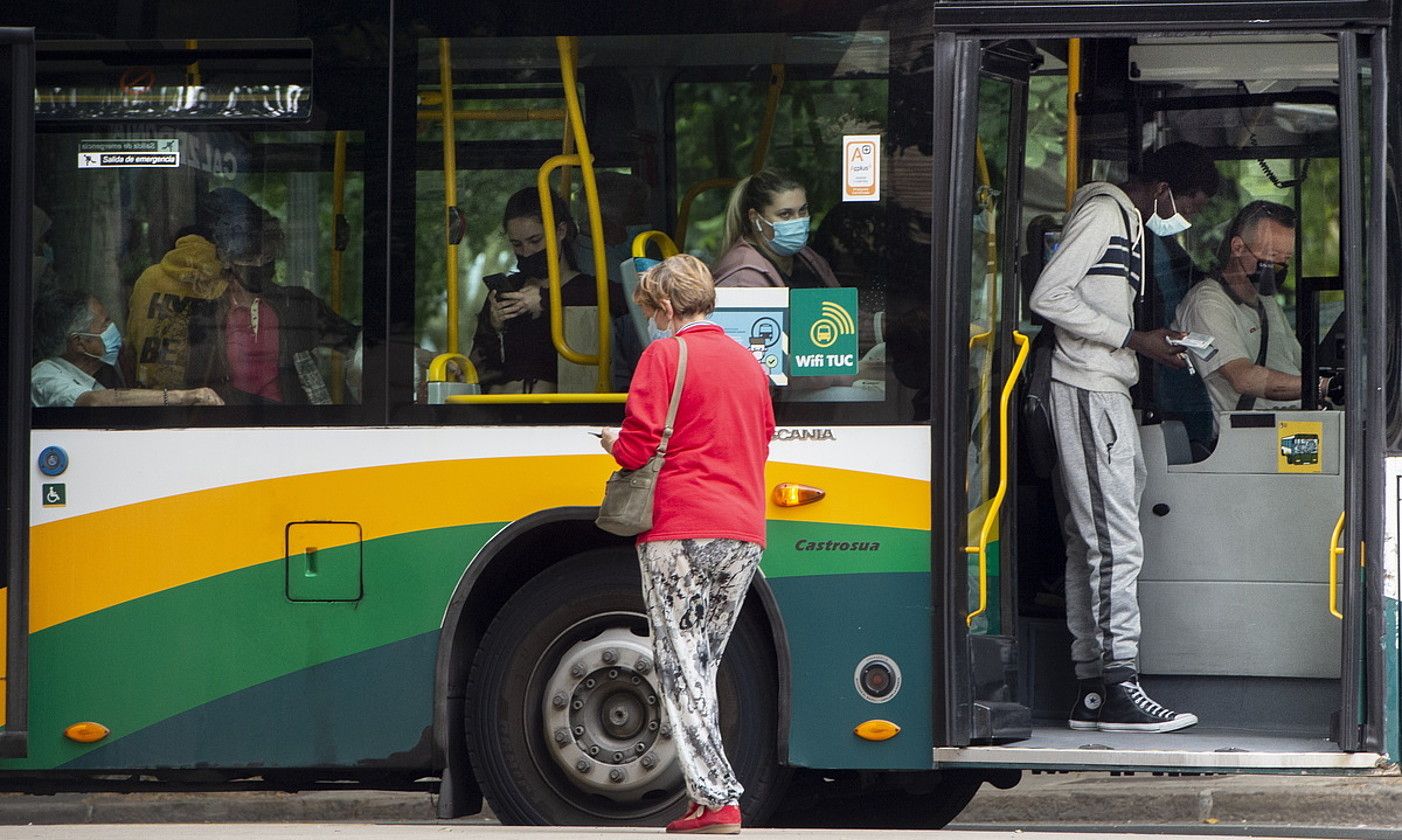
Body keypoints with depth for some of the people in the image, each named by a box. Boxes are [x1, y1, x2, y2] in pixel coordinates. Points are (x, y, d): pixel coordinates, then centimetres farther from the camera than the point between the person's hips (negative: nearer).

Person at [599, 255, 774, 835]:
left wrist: (614, 443, 11)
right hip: (744, 531, 6)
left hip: (679, 529, -6)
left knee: (681, 665, -4)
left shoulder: (664, 356, -5)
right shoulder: (748, 362, 17)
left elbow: (639, 445, -10)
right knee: (705, 663, 13)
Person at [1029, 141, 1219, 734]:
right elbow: (1048, 297, -18)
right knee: (1116, 542, -12)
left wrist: (1153, 348, 9)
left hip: (1107, 392, 10)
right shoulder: (1103, 212, -9)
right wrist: (1134, 340, -16)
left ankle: (1092, 691, 8)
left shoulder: (1129, 221, 21)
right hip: (1087, 395, -10)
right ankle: (1117, 686, -13)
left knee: (1090, 542, 8)